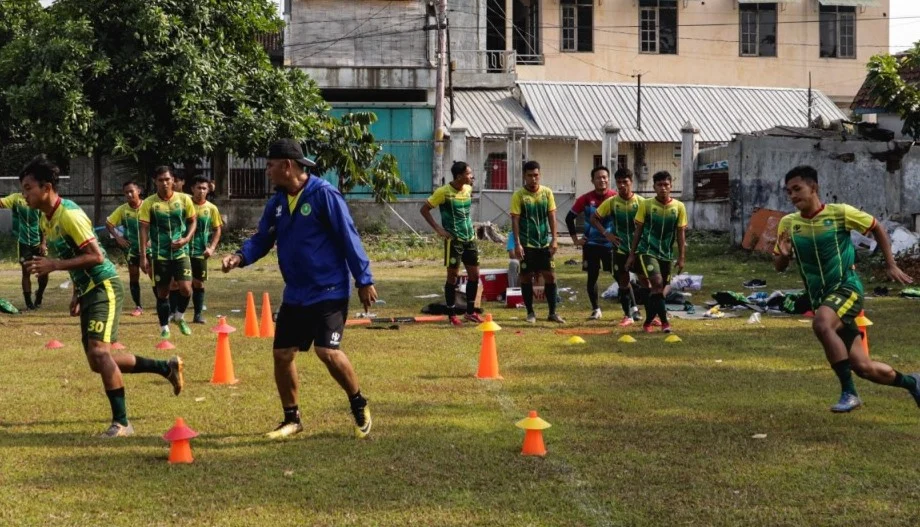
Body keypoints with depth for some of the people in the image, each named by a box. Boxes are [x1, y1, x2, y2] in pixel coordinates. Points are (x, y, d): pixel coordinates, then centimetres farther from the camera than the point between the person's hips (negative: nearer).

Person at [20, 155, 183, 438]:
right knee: (98, 361, 10)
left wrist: (54, 265, -27)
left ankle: (121, 422, -11)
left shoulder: (69, 215, -19)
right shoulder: (46, 218, 10)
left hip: (103, 287, -10)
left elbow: (96, 256, -24)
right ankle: (167, 367, 23)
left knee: (99, 352, -19)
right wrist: (77, 295, 19)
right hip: (88, 289, 10)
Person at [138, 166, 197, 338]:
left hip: (180, 252, 1)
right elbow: (144, 229, -6)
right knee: (162, 292, 6)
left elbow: (193, 221, 9)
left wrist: (187, 239, -10)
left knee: (186, 288, -11)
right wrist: (143, 256, -10)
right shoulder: (149, 203, -6)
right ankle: (164, 328, 20)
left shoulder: (184, 199, -2)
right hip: (159, 254, -1)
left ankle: (179, 317, 17)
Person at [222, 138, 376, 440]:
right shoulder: (277, 202, 6)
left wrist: (364, 280, -14)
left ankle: (359, 406, 6)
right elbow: (263, 239, 10)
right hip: (295, 294, 7)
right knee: (282, 354, 7)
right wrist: (241, 257, -11)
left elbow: (348, 237, -14)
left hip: (329, 291, -7)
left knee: (327, 351, -18)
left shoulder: (323, 194, -15)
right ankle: (291, 419, 23)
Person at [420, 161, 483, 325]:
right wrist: (438, 229, -13)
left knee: (474, 274, 7)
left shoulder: (468, 189, 7)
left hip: (469, 238, 7)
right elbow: (424, 209, -8)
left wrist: (470, 227, 14)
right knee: (452, 276, -2)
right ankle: (452, 315, 6)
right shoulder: (443, 192, -13)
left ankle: (470, 312, 18)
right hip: (453, 239, -7)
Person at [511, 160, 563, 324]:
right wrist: (517, 243, -14)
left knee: (550, 276, 1)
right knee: (526, 277, 2)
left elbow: (552, 216, 4)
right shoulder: (518, 195, -6)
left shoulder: (547, 193, 2)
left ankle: (553, 312, 9)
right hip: (526, 244, -3)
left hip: (544, 243, 3)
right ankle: (530, 312, 13)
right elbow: (515, 220, -8)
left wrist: (554, 238, -3)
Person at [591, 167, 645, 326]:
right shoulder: (611, 202, -5)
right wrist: (606, 233, -7)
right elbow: (594, 218, 4)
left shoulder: (640, 202, -8)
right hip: (620, 249, 1)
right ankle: (628, 315, 15)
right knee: (623, 282, 4)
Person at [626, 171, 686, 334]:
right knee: (657, 284, -20)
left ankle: (648, 322, 23)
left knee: (659, 289, 7)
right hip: (647, 251, -3)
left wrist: (681, 258, -1)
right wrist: (632, 254, 2)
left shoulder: (679, 207, 0)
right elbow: (638, 231, 2)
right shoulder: (646, 205, -4)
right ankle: (664, 321, -14)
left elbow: (681, 233, 4)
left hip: (666, 254, 3)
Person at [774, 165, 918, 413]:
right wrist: (783, 254, -13)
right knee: (863, 367, 4)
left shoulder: (840, 213, -8)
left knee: (821, 325, -37)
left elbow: (877, 228, 7)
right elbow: (779, 267, 10)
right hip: (820, 298, 5)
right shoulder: (788, 223, 3)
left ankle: (849, 393, -27)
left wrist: (890, 265, 5)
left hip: (846, 288, -5)